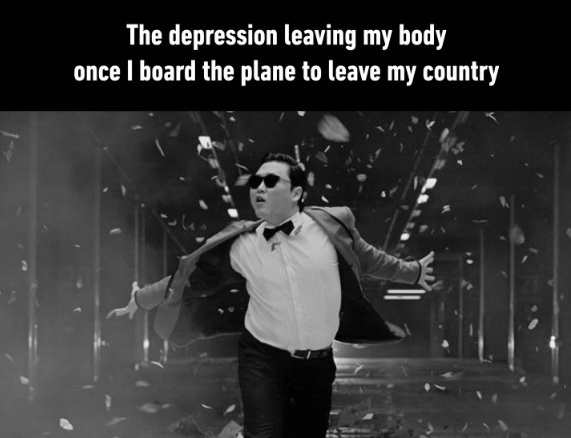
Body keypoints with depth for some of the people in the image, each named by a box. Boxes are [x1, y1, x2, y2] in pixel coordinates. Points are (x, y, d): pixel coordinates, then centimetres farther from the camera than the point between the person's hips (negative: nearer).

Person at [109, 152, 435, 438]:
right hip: (263, 359, -1)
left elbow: (369, 259, 12)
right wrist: (140, 300, 14)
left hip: (318, 364, 1)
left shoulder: (331, 226, -7)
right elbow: (189, 276, 8)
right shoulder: (240, 246, -6)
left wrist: (413, 272, 25)